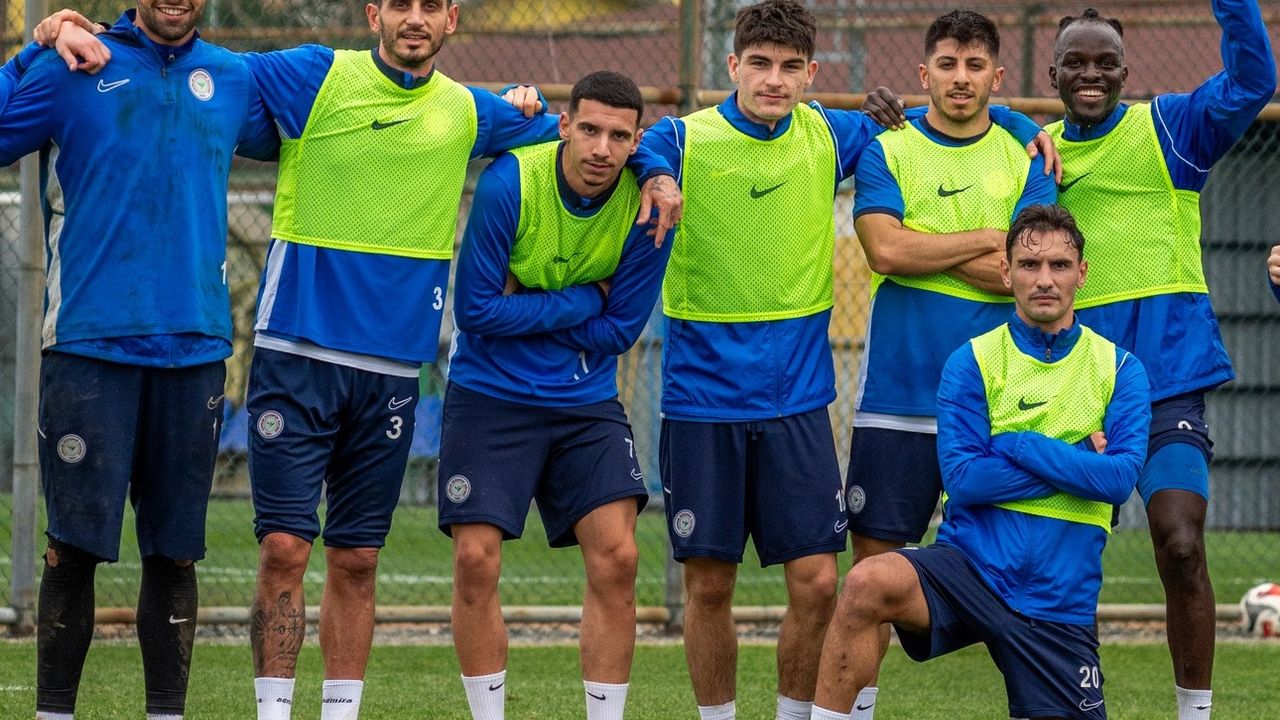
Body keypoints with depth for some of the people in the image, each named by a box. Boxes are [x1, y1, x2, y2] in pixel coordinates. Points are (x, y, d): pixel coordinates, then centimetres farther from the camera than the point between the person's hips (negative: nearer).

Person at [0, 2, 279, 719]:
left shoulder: (236, 80, 13)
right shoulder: (72, 68, 2)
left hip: (195, 348, 3)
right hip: (90, 343, -3)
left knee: (176, 553, 5)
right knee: (74, 547, -3)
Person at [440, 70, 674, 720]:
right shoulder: (508, 183, -17)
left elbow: (619, 330, -6)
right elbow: (475, 308, -17)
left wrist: (529, 308, -14)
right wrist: (582, 302, -16)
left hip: (586, 404, 2)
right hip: (491, 397, -2)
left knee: (616, 557, -10)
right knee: (476, 560, -9)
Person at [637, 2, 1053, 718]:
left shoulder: (830, 136, 4)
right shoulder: (680, 142, -7)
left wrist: (1028, 130, 7)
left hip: (796, 397, 2)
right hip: (702, 397, -2)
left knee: (817, 581, -4)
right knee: (709, 585, 3)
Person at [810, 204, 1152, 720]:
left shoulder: (1119, 370, 4)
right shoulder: (972, 363, 1)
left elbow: (1120, 479, -9)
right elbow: (963, 478, -9)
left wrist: (1018, 446, -12)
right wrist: (1077, 463, -10)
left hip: (1057, 604, 2)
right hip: (969, 564, -2)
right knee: (868, 584, -32)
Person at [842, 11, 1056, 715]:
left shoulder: (1025, 161, 7)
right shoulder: (887, 152, 5)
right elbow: (884, 249, -11)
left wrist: (927, 250, -8)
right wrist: (985, 241, -6)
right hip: (897, 391, 0)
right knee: (875, 558, -1)